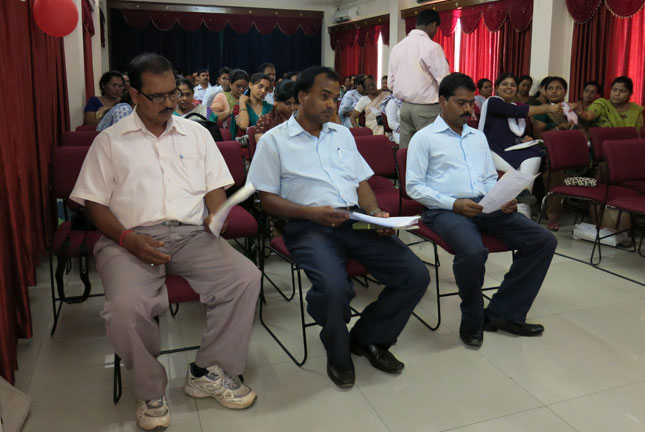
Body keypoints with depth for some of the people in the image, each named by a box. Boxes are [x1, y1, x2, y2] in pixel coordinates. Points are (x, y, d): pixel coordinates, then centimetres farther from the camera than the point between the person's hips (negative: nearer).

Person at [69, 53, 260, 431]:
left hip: (192, 234, 3)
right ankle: (151, 391, -3)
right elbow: (94, 203, 5)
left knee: (247, 277, -23)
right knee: (125, 306, -32)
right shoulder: (110, 141, 10)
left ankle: (209, 372, -5)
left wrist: (216, 215, -8)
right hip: (132, 238, -2)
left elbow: (215, 188, 15)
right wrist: (127, 238, -12)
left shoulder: (196, 133, 17)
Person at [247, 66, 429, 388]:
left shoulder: (342, 134, 23)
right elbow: (268, 200, 0)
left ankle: (368, 337, 12)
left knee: (416, 275, -12)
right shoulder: (274, 140, 5)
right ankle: (338, 354, 0)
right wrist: (311, 212, -16)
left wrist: (375, 212, 1)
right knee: (334, 288, -34)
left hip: (356, 220, 6)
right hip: (309, 226, -5)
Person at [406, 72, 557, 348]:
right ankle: (472, 322, -9)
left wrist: (502, 200, 2)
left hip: (485, 207, 7)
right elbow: (413, 186, -3)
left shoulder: (478, 137, 24)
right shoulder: (424, 138, 4)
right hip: (445, 210, -6)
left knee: (543, 240, -11)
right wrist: (454, 203, -15)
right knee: (473, 252, -37)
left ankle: (503, 313, -4)